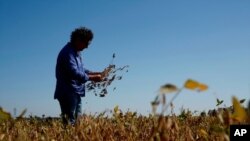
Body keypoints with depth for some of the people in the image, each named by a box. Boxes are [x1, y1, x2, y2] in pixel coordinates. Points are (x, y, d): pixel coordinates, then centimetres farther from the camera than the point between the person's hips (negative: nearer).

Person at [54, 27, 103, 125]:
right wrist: (92, 78, -17)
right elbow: (75, 73, -25)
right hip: (68, 93, -10)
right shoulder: (68, 53, -18)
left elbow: (81, 69, 21)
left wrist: (94, 73, 6)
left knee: (77, 120, 13)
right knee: (69, 122, -8)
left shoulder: (76, 52, 14)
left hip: (75, 92, 10)